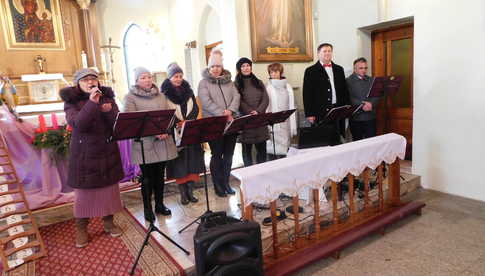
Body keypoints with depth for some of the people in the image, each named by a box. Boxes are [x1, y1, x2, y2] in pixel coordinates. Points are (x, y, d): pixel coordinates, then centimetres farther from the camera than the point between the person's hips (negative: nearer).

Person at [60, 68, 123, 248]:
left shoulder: (107, 97, 3)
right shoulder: (71, 101, -4)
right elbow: (78, 125, -22)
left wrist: (109, 111, -24)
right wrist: (92, 103, -30)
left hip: (108, 151, 3)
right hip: (84, 154, -2)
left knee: (109, 189, 11)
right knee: (83, 192, 5)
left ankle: (108, 222, 28)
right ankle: (81, 229, 21)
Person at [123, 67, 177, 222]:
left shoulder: (160, 95, 13)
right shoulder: (130, 97, -2)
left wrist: (165, 130, -10)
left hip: (163, 143, 4)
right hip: (144, 144, -4)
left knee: (160, 175, 13)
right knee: (147, 177, 4)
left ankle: (160, 205, 28)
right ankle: (147, 209, 20)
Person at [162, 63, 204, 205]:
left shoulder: (188, 90, 12)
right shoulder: (164, 93, -2)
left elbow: (195, 108, 7)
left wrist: (187, 121, -10)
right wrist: (179, 123, -20)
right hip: (175, 133, -4)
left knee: (192, 160, 4)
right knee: (179, 161, 0)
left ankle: (190, 191, 15)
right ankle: (183, 193, 11)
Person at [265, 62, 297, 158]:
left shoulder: (287, 87, 9)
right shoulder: (268, 87, 0)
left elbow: (291, 107, 9)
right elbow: (265, 107, -2)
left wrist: (293, 127, 5)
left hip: (285, 124, 2)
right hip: (272, 125, -2)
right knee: (272, 150, -3)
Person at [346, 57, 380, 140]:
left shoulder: (371, 80, 14)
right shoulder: (348, 81, -1)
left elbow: (377, 96, 5)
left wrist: (371, 104, -15)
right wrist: (362, 105, -20)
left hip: (370, 118, 4)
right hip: (356, 118, -4)